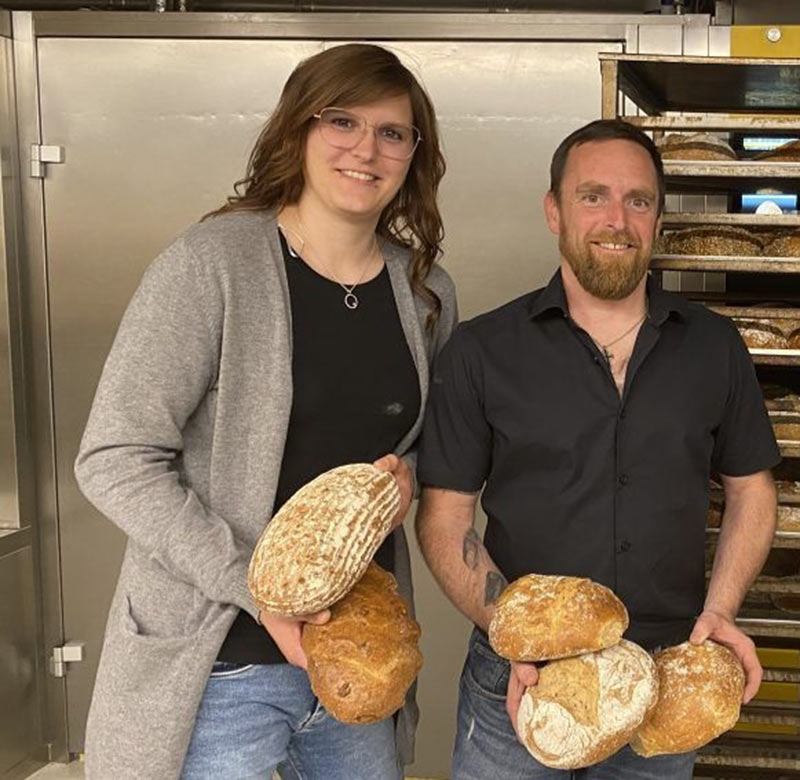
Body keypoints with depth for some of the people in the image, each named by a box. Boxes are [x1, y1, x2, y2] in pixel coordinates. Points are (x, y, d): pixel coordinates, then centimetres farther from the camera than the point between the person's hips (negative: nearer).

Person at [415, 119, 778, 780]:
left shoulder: (714, 346, 2)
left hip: (668, 682, 2)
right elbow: (444, 518, -5)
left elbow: (751, 487, 11)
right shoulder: (482, 351, -5)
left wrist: (720, 610, -4)